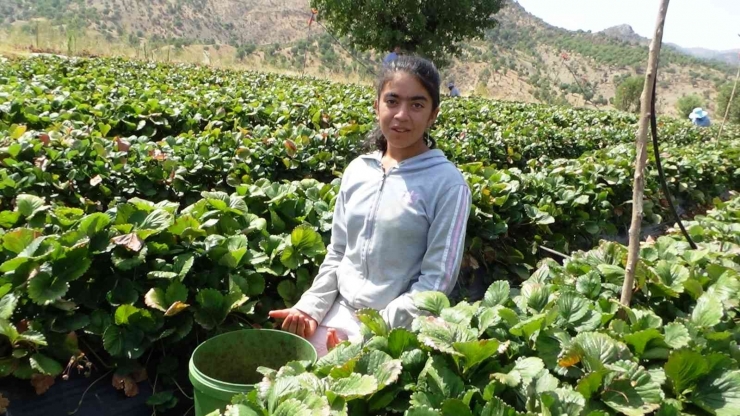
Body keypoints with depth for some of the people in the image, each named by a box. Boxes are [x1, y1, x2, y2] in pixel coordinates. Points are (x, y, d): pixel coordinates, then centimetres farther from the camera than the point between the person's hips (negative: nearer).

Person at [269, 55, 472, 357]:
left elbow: (437, 280, -14)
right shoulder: (357, 170, 3)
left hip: (396, 332, -4)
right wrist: (310, 308, -1)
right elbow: (336, 254, 10)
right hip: (336, 318, 5)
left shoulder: (447, 183, -13)